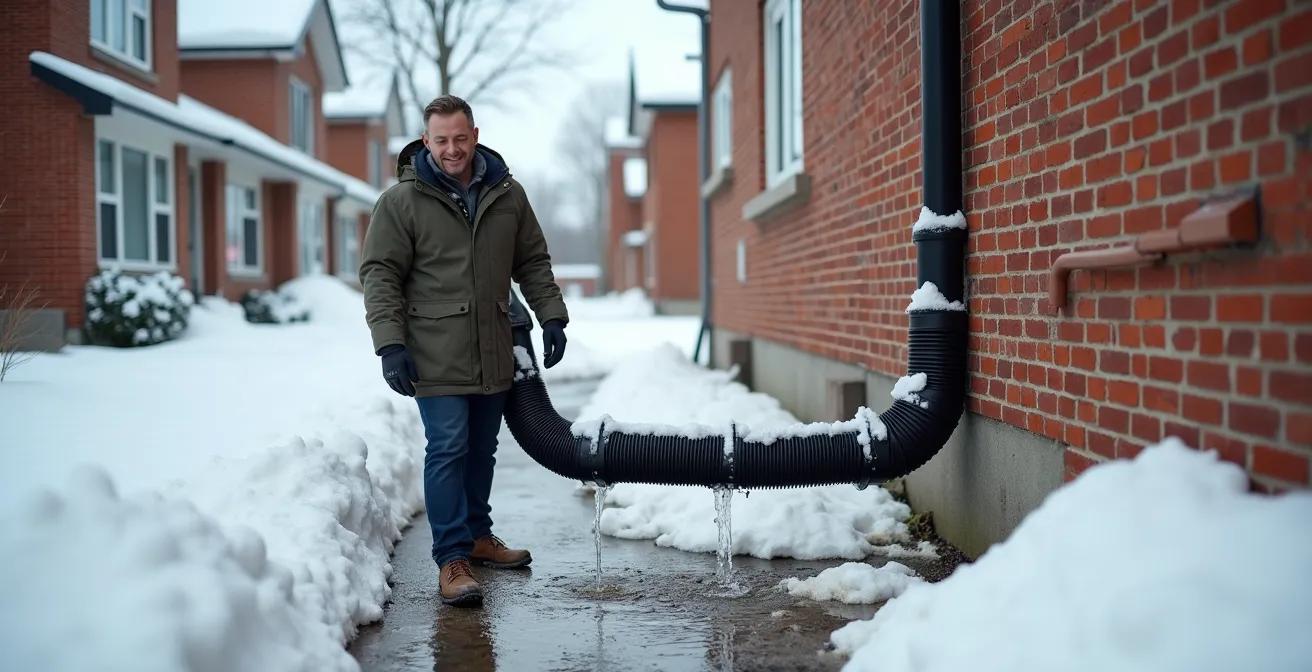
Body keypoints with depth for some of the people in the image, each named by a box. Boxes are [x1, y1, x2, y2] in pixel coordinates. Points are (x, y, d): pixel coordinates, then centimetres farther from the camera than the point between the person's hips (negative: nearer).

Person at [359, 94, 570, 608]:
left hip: (493, 355, 5)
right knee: (448, 450, -9)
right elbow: (379, 275, -6)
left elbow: (533, 263, 17)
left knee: (482, 450, 15)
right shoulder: (401, 201, -5)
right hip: (436, 357, -5)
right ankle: (452, 560, -4)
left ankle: (478, 535, 31)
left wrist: (550, 316, 8)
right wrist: (390, 343, -14)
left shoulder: (507, 195, 8)